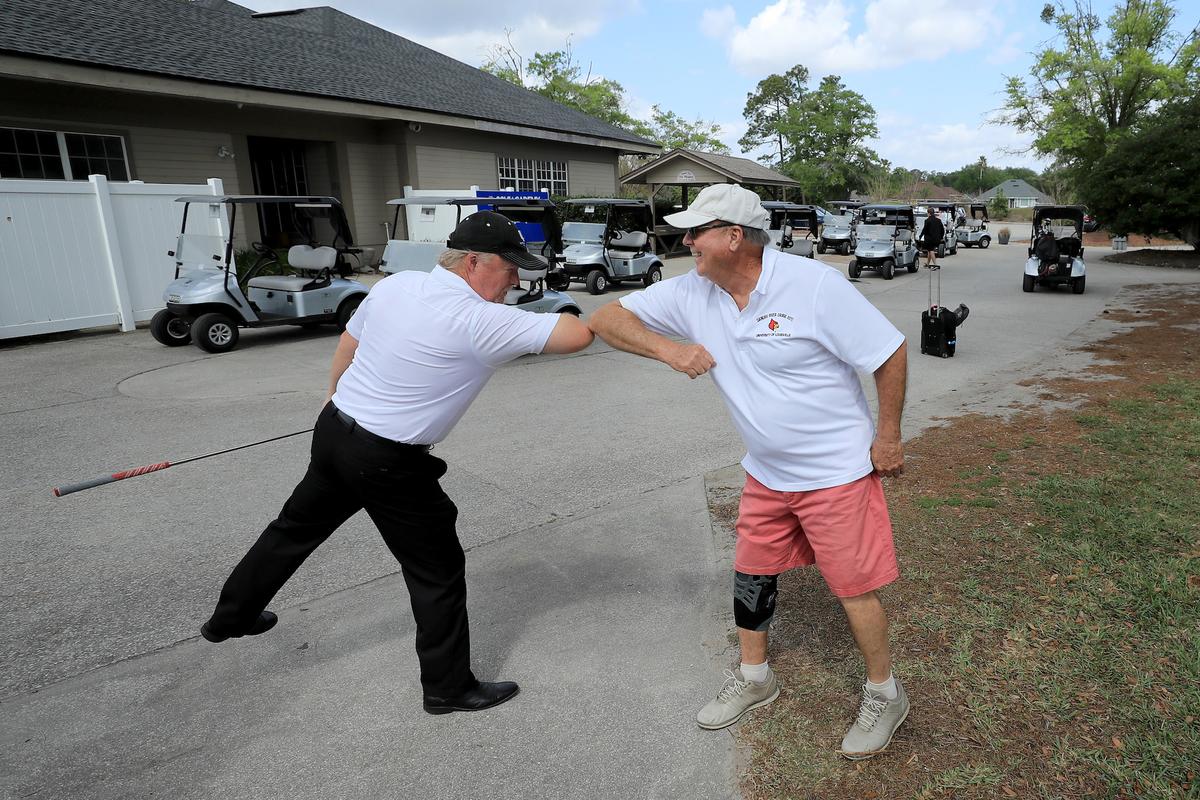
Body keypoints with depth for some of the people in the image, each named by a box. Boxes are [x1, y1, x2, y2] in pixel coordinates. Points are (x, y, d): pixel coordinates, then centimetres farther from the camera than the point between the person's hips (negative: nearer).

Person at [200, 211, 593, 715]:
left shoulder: (394, 285, 0)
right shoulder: (482, 322, -22)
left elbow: (347, 343, 13)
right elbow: (579, 335, -24)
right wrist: (564, 312, 0)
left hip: (333, 429, 8)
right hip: (388, 463, -8)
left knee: (296, 527, 28)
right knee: (437, 570, 8)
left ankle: (231, 616, 51)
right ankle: (449, 687, 23)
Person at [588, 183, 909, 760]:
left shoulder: (814, 285, -22)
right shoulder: (691, 293, -7)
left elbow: (890, 353, -14)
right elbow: (606, 319, -7)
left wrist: (887, 438, -11)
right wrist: (668, 348, -23)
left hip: (836, 471, -5)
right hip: (766, 473, 6)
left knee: (853, 586, 6)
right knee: (751, 575, 16)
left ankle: (885, 694, 33)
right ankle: (754, 678, 40)